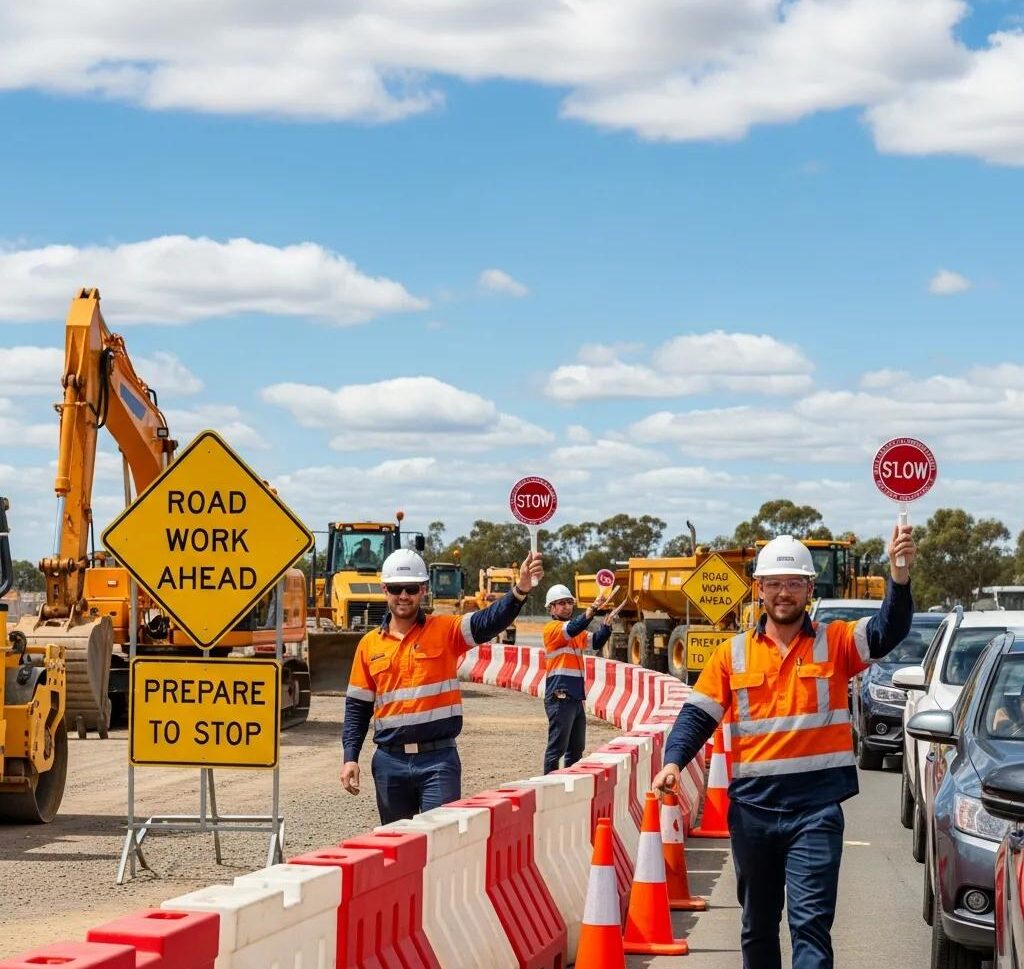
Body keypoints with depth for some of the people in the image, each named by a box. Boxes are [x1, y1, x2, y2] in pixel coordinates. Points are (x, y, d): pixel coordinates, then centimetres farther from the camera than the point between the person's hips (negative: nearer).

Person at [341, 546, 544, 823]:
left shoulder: (445, 631, 0)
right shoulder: (369, 644, 8)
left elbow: (490, 621, -17)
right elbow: (358, 706, 12)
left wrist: (520, 590, -35)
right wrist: (350, 757, 3)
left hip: (438, 760, -3)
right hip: (390, 762, 3)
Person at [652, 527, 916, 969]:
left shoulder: (835, 643, 2)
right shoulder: (734, 653, 7)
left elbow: (887, 632, -15)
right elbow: (699, 715, 7)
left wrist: (899, 575, -33)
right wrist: (673, 762, -11)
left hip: (816, 808, -3)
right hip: (752, 806, 3)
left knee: (811, 922, -9)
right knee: (758, 922, 15)